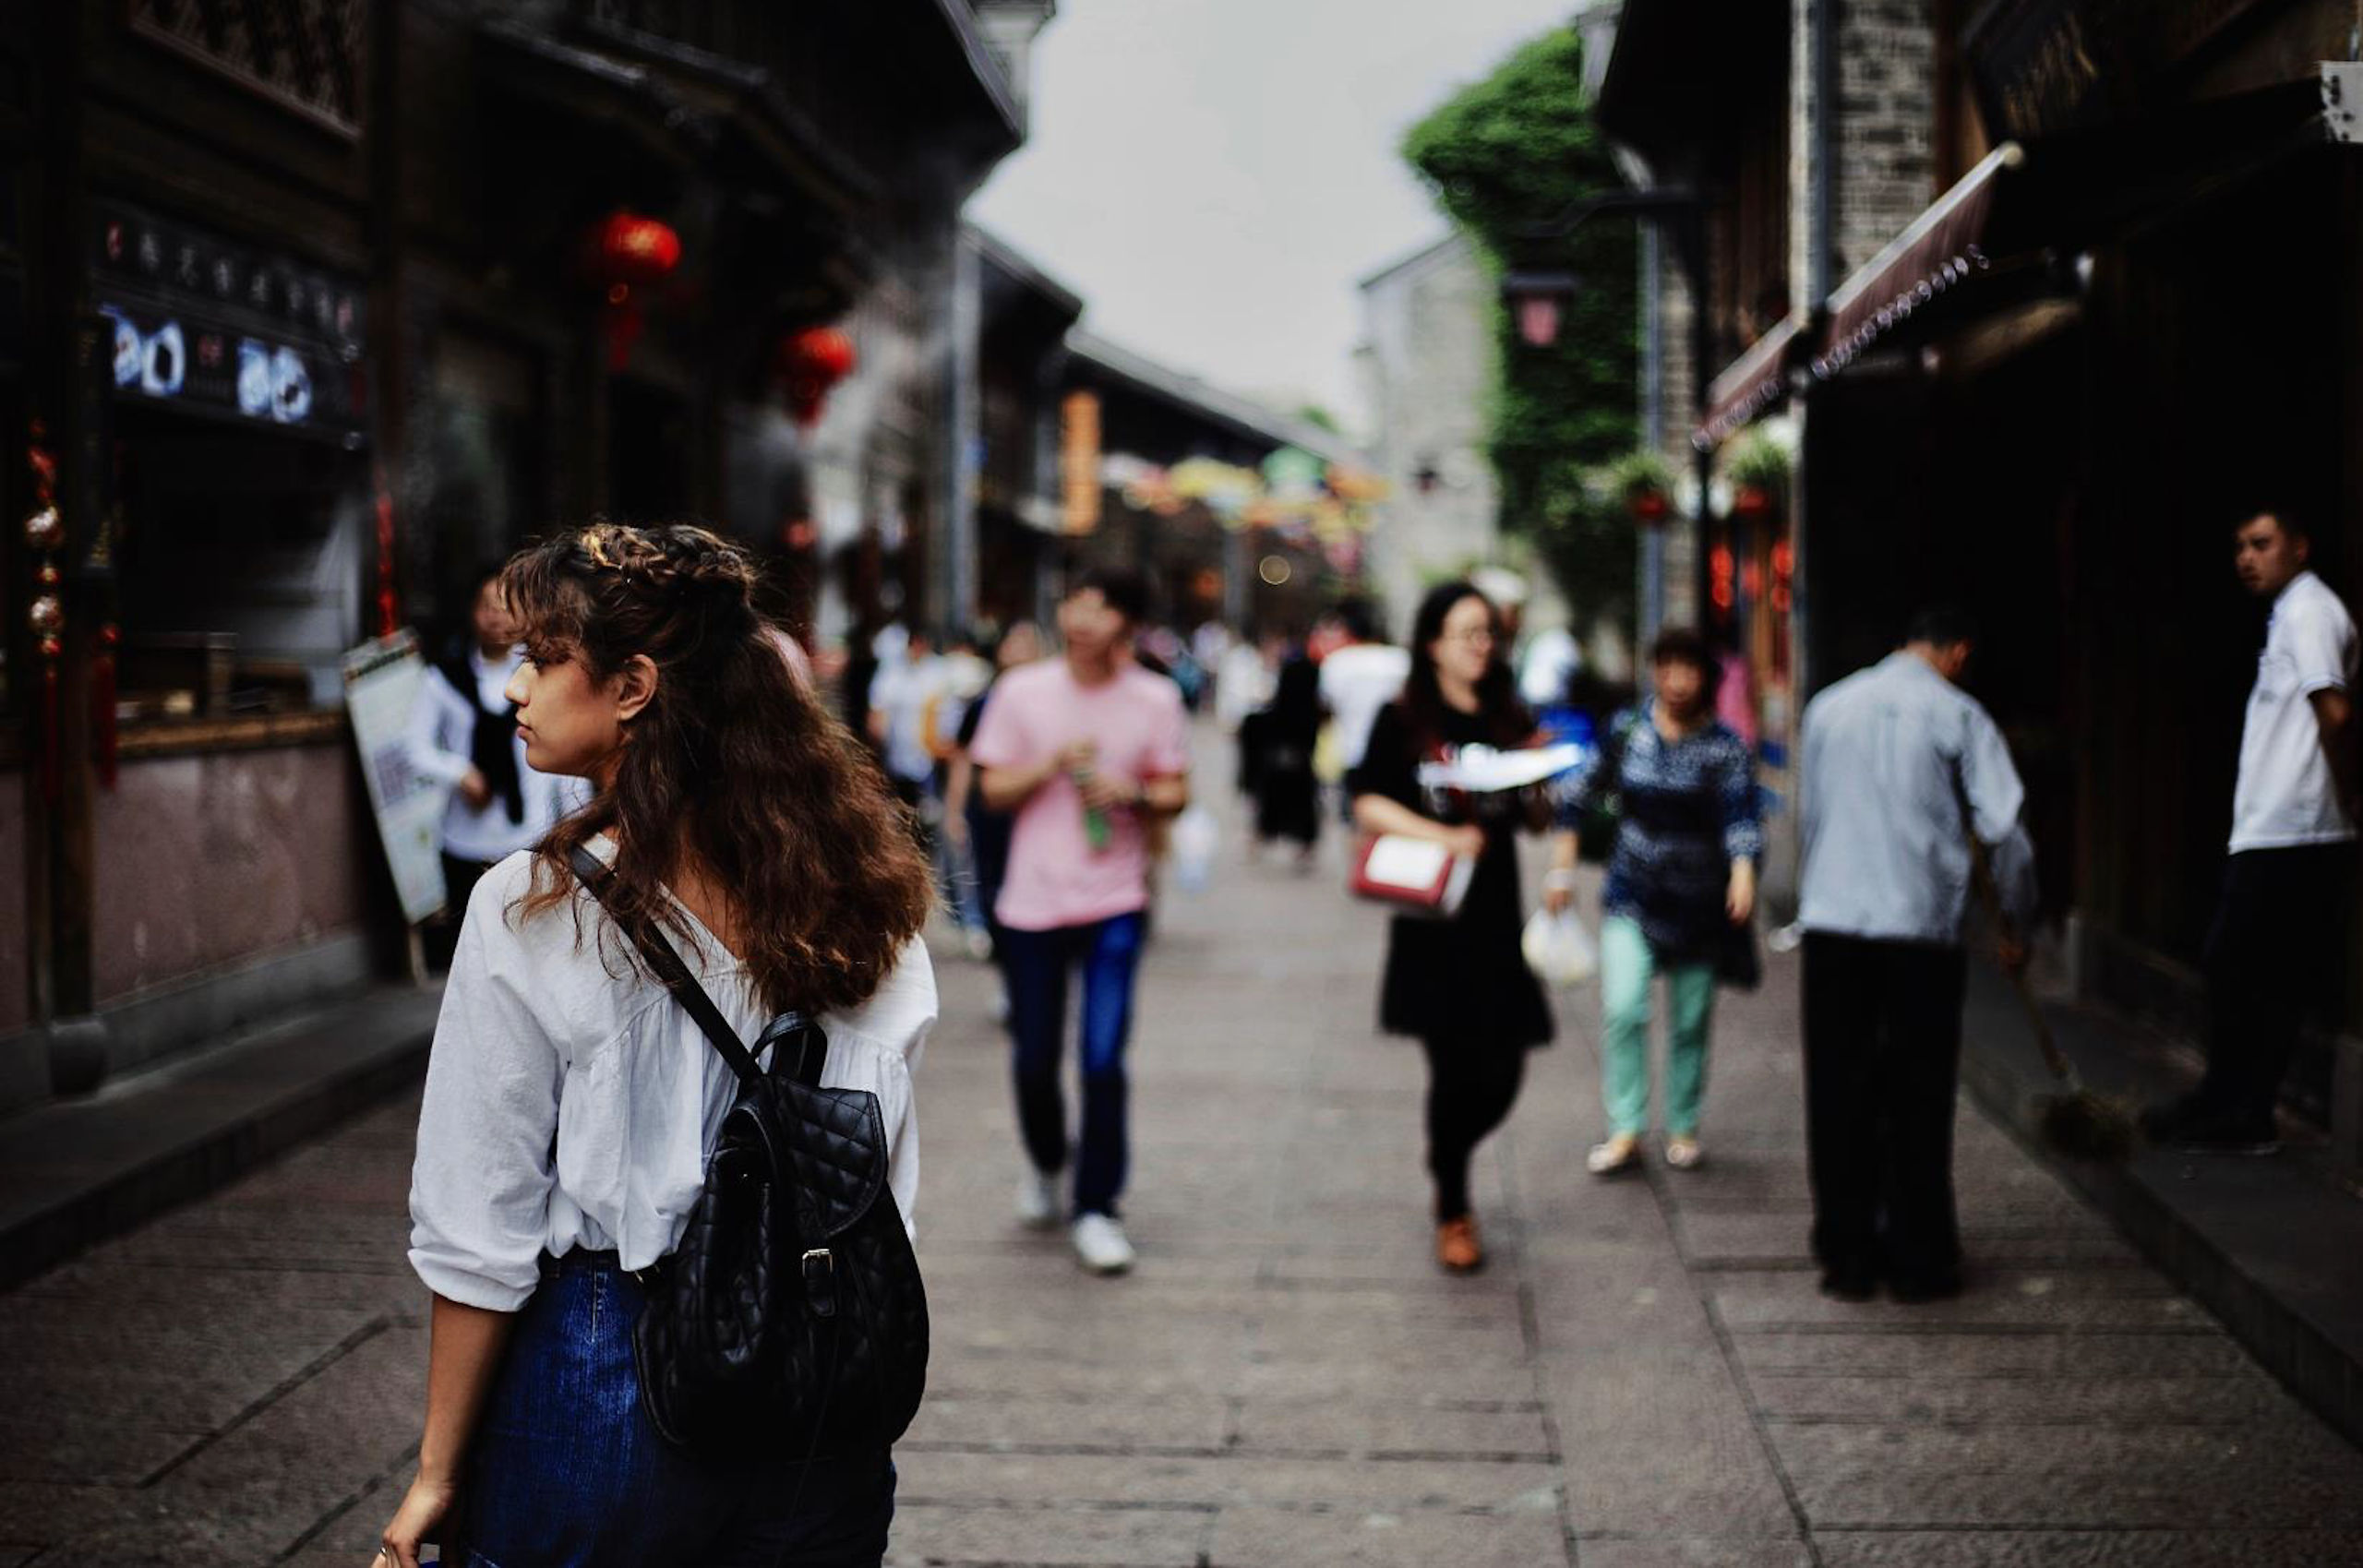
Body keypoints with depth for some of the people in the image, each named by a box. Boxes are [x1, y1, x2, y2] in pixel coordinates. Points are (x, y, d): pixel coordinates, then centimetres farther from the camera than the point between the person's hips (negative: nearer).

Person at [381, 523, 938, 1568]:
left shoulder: (534, 912, -15)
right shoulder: (857, 895, -2)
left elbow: (481, 1243, -11)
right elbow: (888, 1202, 4)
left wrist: (437, 1477, -2)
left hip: (599, 1391, -4)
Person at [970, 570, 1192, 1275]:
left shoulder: (1156, 700, 0)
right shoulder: (1022, 691, 1)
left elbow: (1176, 792, 6)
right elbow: (994, 790, 3)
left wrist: (1133, 794, -15)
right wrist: (1051, 766, -14)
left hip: (1114, 904, -1)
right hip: (1033, 899, 1)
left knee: (1104, 1061, -8)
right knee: (1034, 1060, 8)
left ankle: (1096, 1209, 3)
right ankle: (1044, 1164, 38)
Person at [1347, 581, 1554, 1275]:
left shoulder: (1507, 722, 11)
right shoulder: (1403, 720, 0)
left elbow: (1533, 814, 14)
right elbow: (1368, 802, -6)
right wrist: (1441, 836, -17)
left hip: (1496, 917, 4)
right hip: (1432, 920, -4)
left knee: (1502, 1073, 2)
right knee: (1456, 1067, -5)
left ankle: (1447, 1159, 32)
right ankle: (1452, 1211, 13)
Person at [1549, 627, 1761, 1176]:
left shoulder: (1725, 747, -6)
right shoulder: (1626, 733, 1)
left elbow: (1742, 816, -18)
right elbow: (1583, 801, 9)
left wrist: (1743, 875, -36)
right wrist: (1561, 868, 5)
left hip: (1699, 905, -1)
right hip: (1631, 899, 1)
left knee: (1690, 1023, 7)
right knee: (1622, 1010, -14)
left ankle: (1683, 1129, 23)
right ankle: (1625, 1131, -9)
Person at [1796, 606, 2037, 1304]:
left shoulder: (1829, 707, 12)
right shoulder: (1956, 713, -1)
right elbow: (2004, 828, -4)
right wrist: (2016, 924, 9)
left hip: (1830, 922, 3)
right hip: (1920, 926, -3)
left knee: (1839, 1097, 8)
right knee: (1918, 1102, 5)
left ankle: (1846, 1256, 11)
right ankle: (1918, 1261, 9)